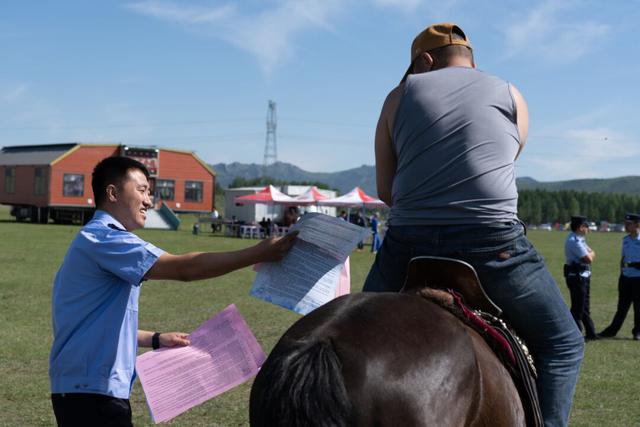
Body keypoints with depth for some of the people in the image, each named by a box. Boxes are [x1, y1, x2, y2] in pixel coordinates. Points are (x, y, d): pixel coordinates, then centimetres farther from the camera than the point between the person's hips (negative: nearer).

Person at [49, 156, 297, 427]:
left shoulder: (95, 240, 18)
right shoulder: (104, 238, -15)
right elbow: (183, 268, -24)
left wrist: (155, 340, 17)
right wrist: (259, 254, -22)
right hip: (92, 392, -11)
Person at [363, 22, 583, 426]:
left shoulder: (400, 96, 11)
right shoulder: (512, 96, 13)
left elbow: (385, 188, 11)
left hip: (408, 245, 2)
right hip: (495, 243, -1)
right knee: (563, 344, 14)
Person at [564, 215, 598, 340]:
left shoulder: (579, 239, 14)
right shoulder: (574, 240, -20)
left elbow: (590, 253, 13)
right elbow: (589, 258, -22)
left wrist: (589, 254, -9)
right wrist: (591, 254, -2)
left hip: (583, 276, 11)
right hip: (576, 277, -11)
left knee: (584, 306, 18)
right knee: (578, 307, -6)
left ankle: (590, 333, 27)